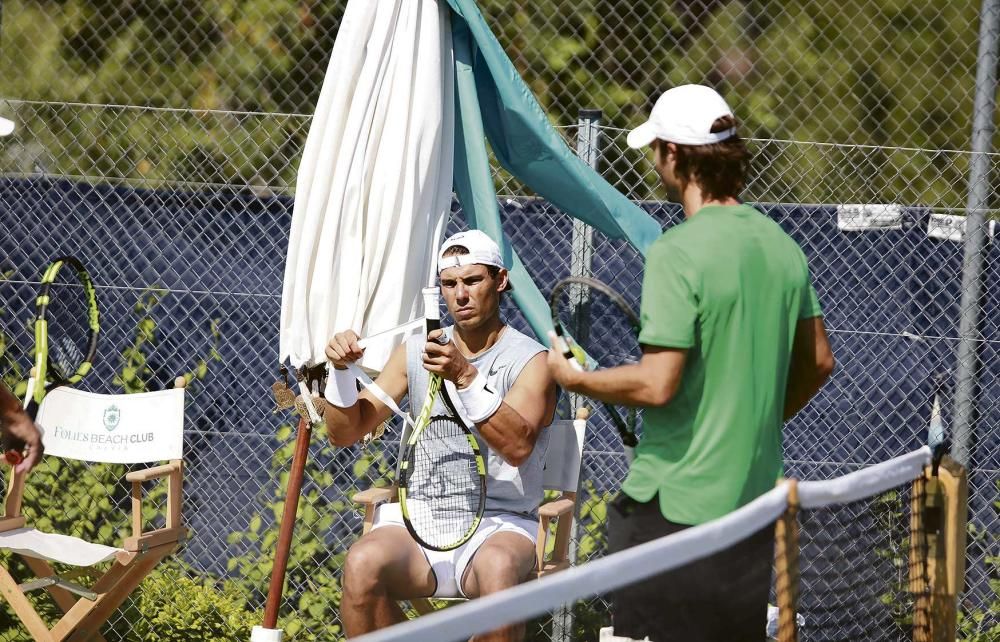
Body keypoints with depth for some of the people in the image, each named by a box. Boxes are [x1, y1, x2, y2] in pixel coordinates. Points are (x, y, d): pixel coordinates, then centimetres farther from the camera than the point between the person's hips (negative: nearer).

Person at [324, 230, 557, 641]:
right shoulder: (415, 353, 13)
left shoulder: (530, 360, 0)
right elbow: (345, 433, 11)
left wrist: (465, 377, -29)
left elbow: (518, 446, -19)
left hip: (500, 524, -3)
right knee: (363, 564, -33)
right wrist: (342, 371, -8)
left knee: (498, 568, -40)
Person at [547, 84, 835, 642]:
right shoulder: (780, 245, 7)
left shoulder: (676, 254, -16)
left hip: (673, 504, -7)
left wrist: (573, 378, -5)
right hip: (754, 494, 7)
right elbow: (818, 362, 16)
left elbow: (657, 384, -21)